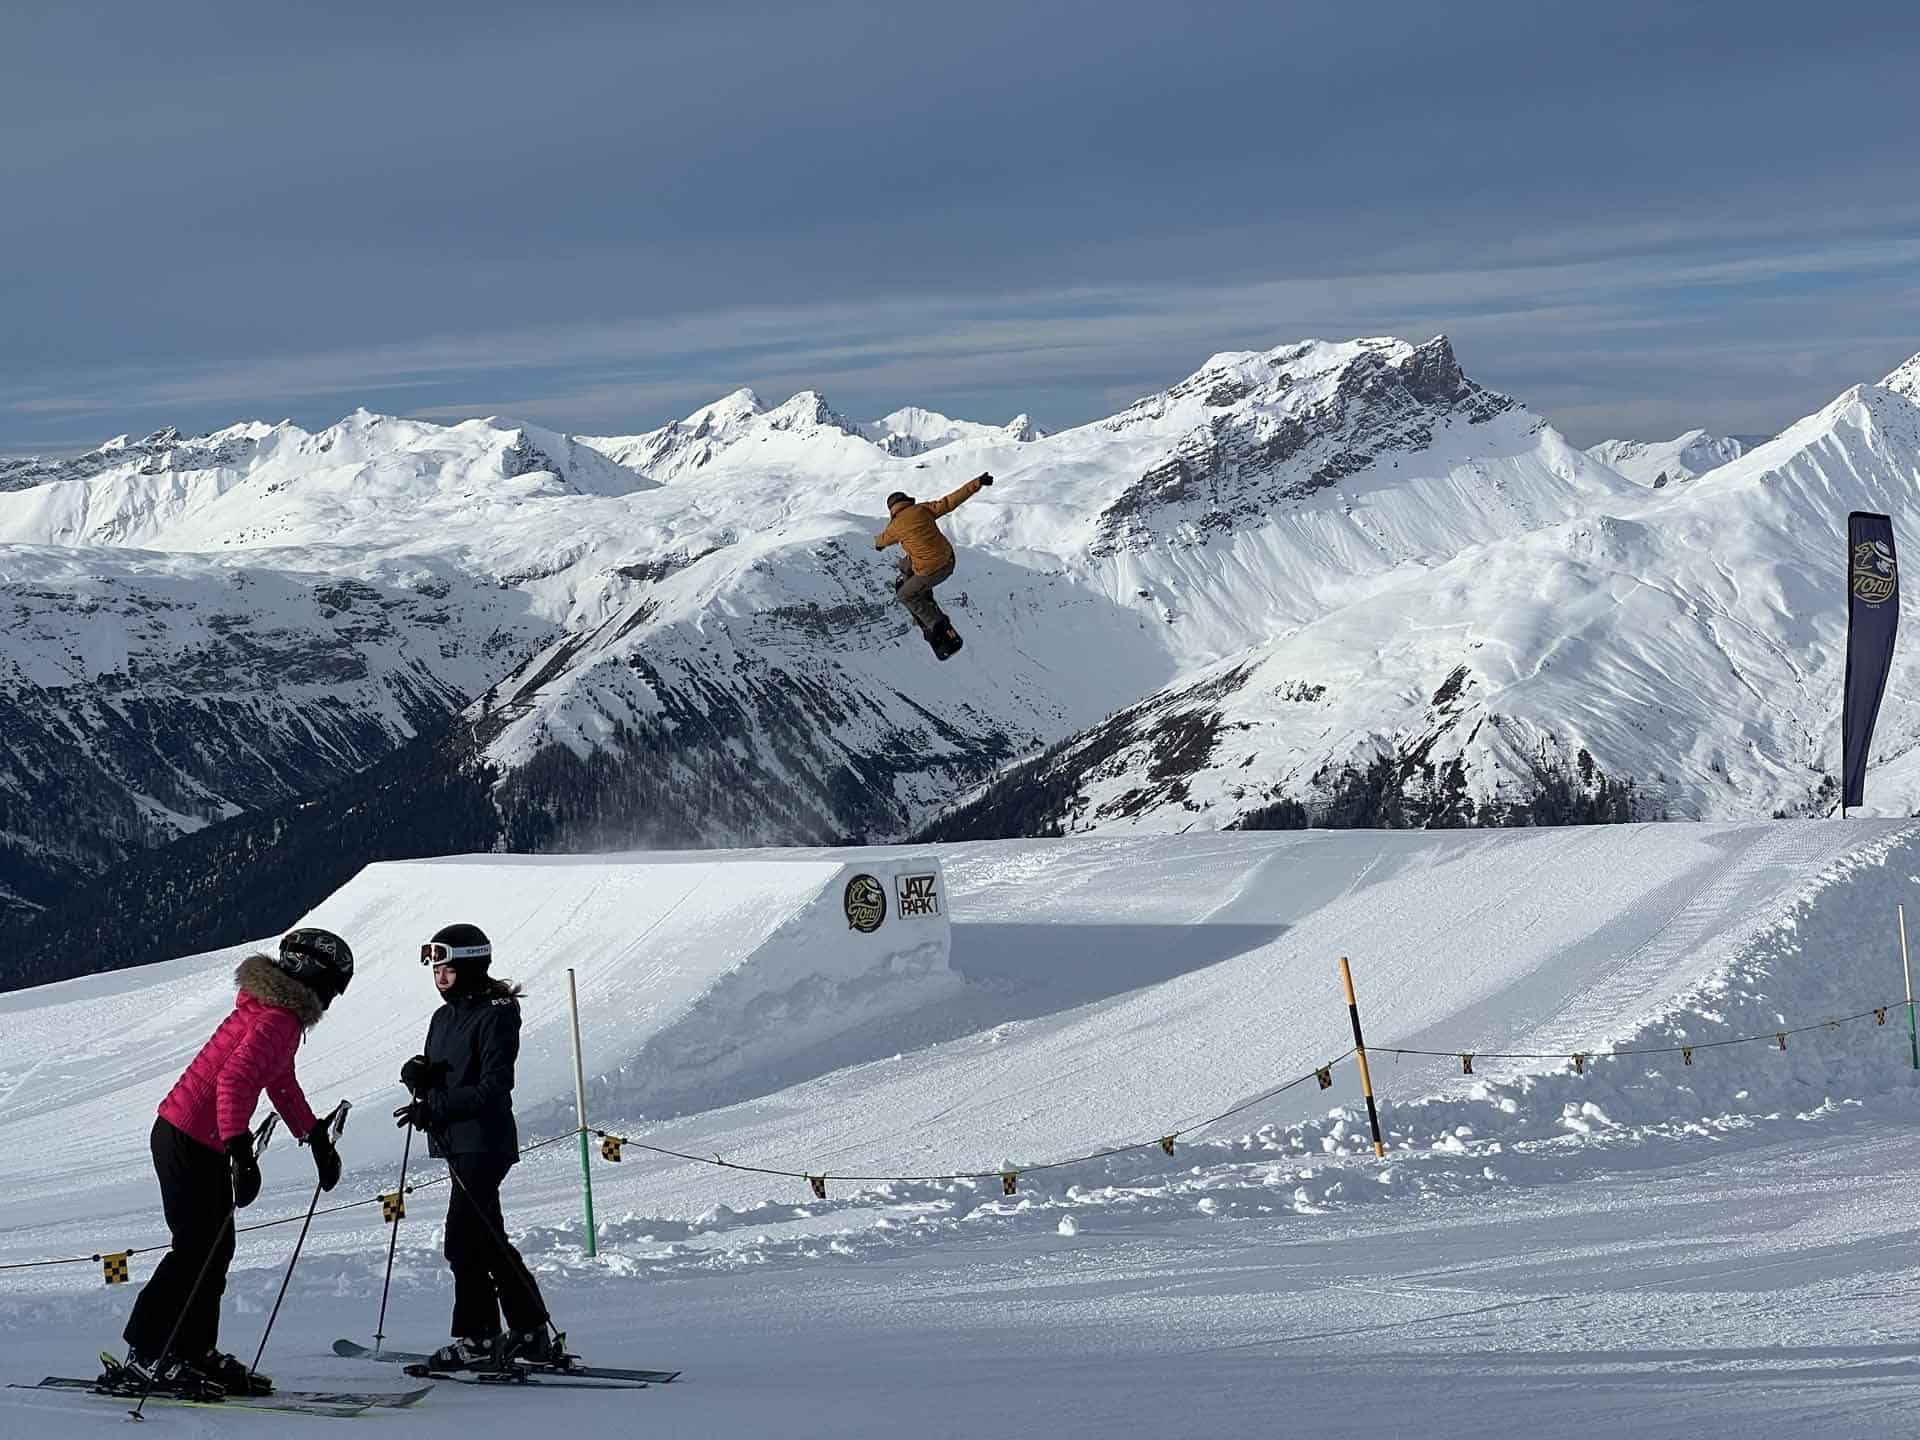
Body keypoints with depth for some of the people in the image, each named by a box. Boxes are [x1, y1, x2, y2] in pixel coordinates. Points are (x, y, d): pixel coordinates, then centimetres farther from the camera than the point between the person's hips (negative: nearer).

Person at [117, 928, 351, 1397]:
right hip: (188, 1141, -10)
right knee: (197, 1248, -9)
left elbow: (282, 1083, 28)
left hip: (204, 1142, 10)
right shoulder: (278, 1020, -19)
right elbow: (234, 1080, -31)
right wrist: (239, 1148, -39)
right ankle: (147, 1356, -5)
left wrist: (316, 1137, 32)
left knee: (214, 1249, 12)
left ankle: (195, 1352, 17)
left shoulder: (282, 1012, 13)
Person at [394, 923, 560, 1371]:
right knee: (487, 1238, 13)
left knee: (463, 1240, -12)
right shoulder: (444, 1017, 16)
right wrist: (418, 1073, -5)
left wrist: (436, 1108, -25)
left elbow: (495, 1087, -18)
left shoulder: (495, 1015, -12)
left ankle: (476, 1339, -7)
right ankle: (531, 1332, 21)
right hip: (455, 1141, 10)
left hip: (485, 1142, -10)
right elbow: (435, 1080, 19)